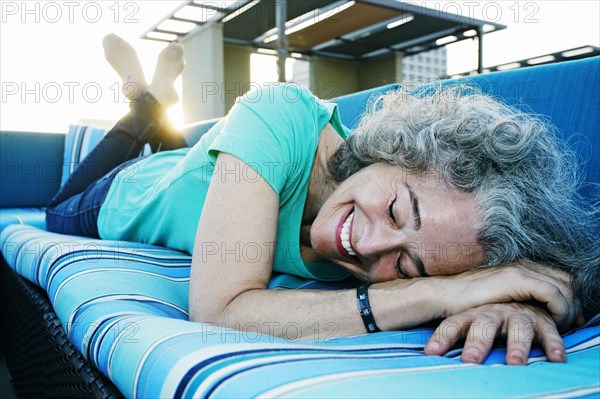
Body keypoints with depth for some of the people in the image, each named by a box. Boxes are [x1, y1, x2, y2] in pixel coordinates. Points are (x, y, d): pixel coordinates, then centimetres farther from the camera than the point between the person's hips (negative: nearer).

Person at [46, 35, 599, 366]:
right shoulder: (282, 120, -47)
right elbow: (218, 310, -54)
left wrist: (506, 301, -55)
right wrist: (437, 295, -55)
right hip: (119, 197, -2)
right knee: (60, 212, 34)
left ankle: (159, 101, 47)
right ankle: (145, 99, 39)